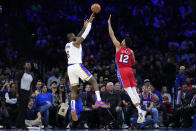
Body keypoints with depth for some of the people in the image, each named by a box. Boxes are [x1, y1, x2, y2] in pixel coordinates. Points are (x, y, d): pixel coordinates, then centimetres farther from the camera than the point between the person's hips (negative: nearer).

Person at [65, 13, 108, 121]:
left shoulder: (67, 45, 20)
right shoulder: (75, 43, -2)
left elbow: (79, 36, 31)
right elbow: (85, 35, 1)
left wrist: (84, 26, 33)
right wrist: (89, 22, 11)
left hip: (70, 68, 7)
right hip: (77, 66, -7)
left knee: (73, 90, 7)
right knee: (93, 81, 3)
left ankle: (73, 109, -15)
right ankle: (98, 100, -13)